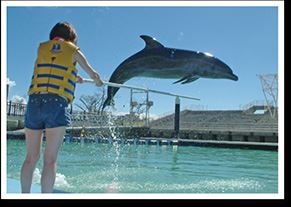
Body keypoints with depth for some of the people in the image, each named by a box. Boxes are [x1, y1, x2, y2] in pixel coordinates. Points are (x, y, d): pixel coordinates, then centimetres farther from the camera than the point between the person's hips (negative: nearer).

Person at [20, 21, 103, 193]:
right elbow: (94, 74, 21)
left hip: (34, 102, 4)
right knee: (50, 159, -5)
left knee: (31, 157, 10)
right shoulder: (73, 50, 12)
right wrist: (99, 82, 43)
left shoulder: (42, 47, 19)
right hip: (57, 104, -3)